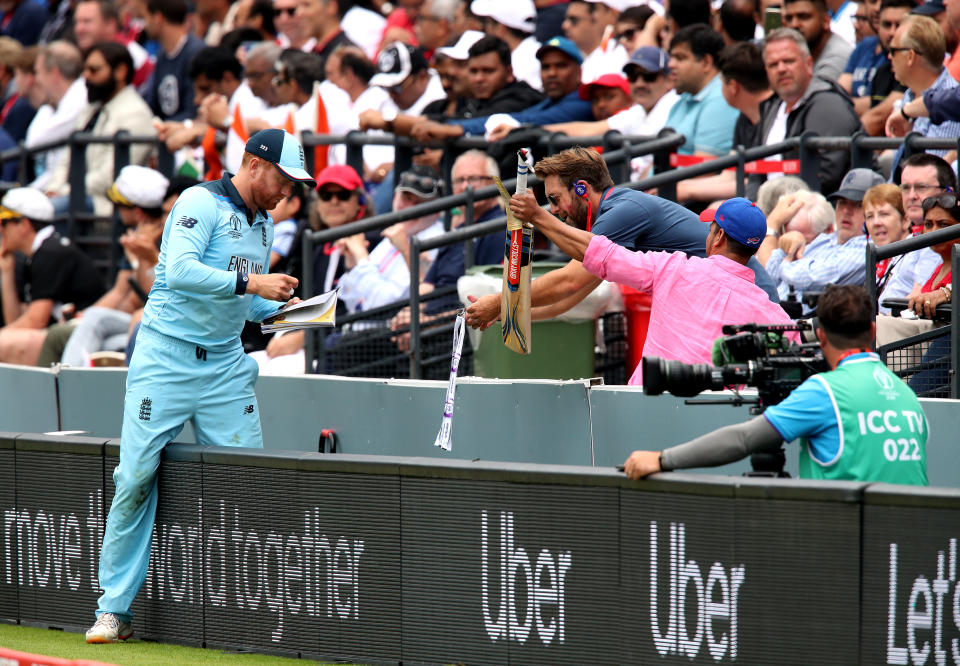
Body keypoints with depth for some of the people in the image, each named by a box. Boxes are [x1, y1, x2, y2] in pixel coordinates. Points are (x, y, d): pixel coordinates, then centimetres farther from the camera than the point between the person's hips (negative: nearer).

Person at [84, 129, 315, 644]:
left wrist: (279, 307, 3)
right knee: (135, 480, -7)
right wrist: (250, 282, -28)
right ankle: (114, 610, -1)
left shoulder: (263, 224, 15)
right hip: (166, 359, -7)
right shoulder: (201, 203, -10)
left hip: (225, 365, 7)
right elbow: (180, 272, -26)